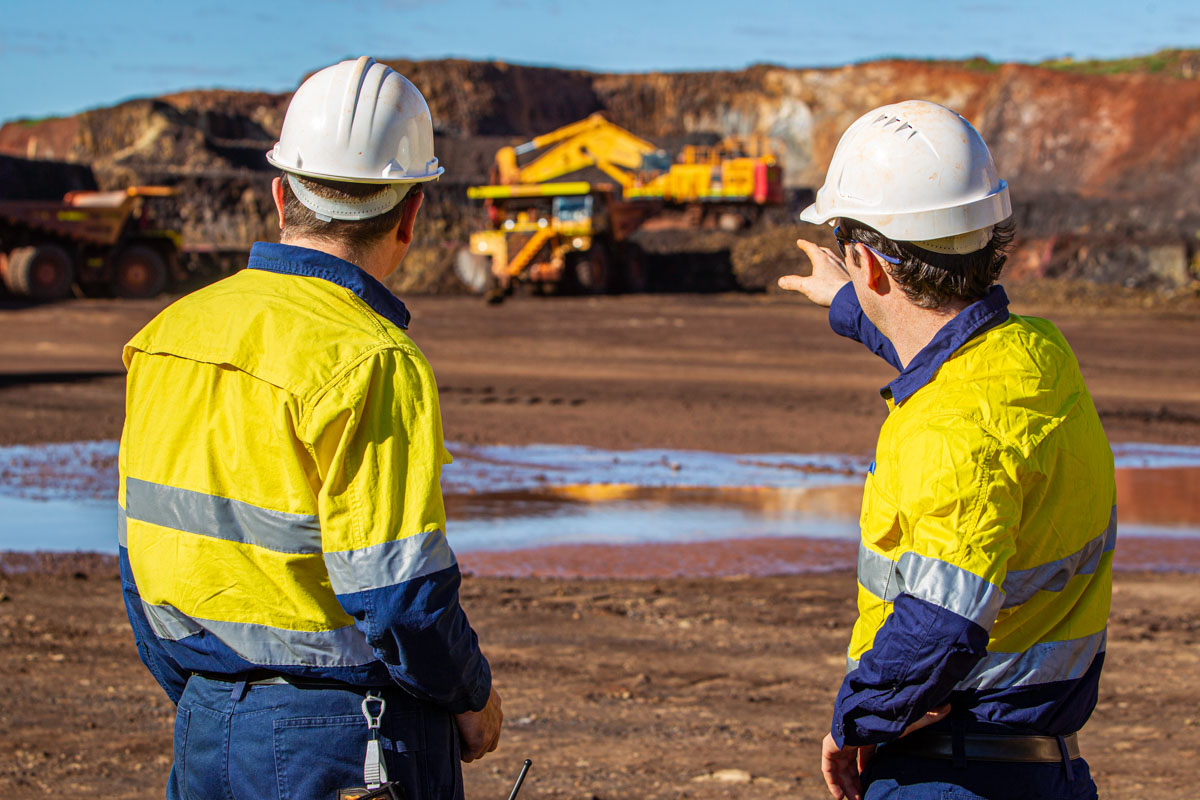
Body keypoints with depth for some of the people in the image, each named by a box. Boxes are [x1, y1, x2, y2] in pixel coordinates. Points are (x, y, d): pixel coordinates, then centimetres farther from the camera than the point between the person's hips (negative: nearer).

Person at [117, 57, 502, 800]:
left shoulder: (171, 334, 6)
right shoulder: (374, 364, -17)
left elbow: (146, 563, 11)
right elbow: (398, 591, -18)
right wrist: (473, 696, 0)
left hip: (206, 734, 7)